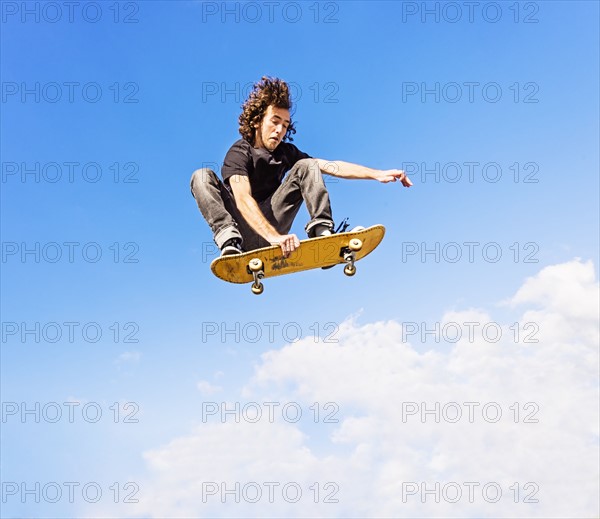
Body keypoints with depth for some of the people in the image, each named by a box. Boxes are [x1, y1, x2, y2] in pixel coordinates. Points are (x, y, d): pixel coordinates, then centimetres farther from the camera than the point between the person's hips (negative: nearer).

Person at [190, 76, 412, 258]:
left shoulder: (285, 152, 5)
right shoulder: (239, 153, -14)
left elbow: (331, 166, -4)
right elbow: (243, 200, -32)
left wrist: (377, 174, -17)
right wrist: (274, 237, -48)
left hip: (272, 224, 4)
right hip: (245, 231, -4)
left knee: (306, 166, -5)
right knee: (202, 176, -25)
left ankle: (321, 230, -26)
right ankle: (229, 240, -43)